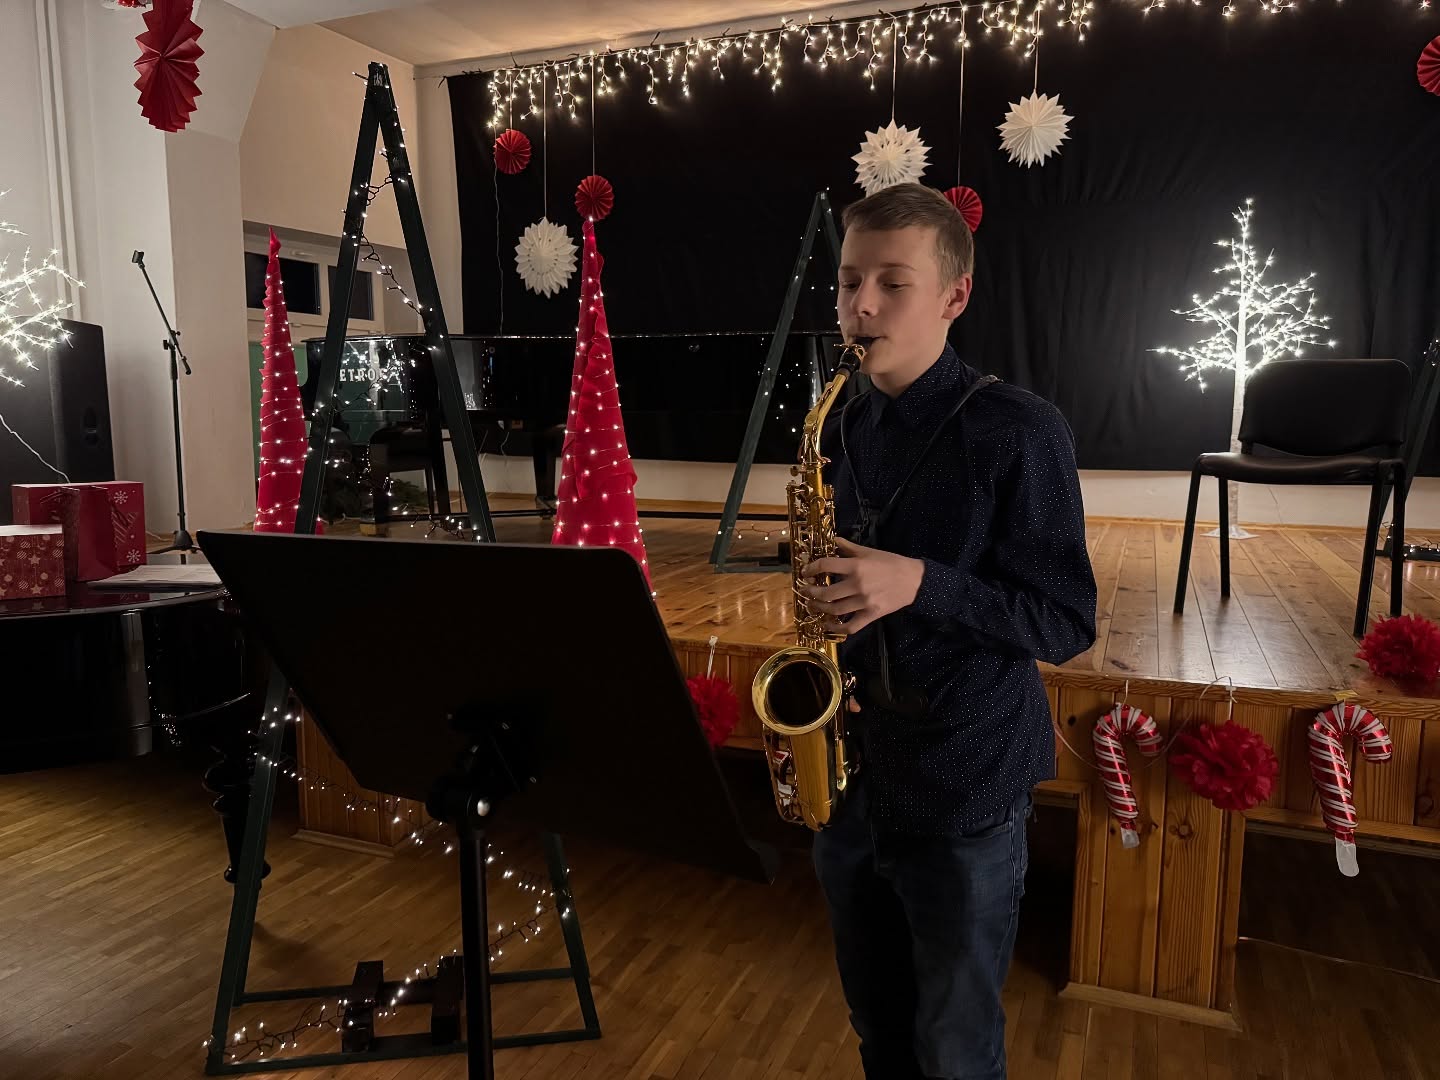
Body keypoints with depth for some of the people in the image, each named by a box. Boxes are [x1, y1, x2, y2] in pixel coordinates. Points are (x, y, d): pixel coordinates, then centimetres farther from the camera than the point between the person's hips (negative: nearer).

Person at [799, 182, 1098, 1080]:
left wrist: (922, 584, -27)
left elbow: (1068, 622, -14)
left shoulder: (1018, 431, -14)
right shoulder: (845, 429, 4)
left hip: (966, 794, -5)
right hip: (850, 771, 6)